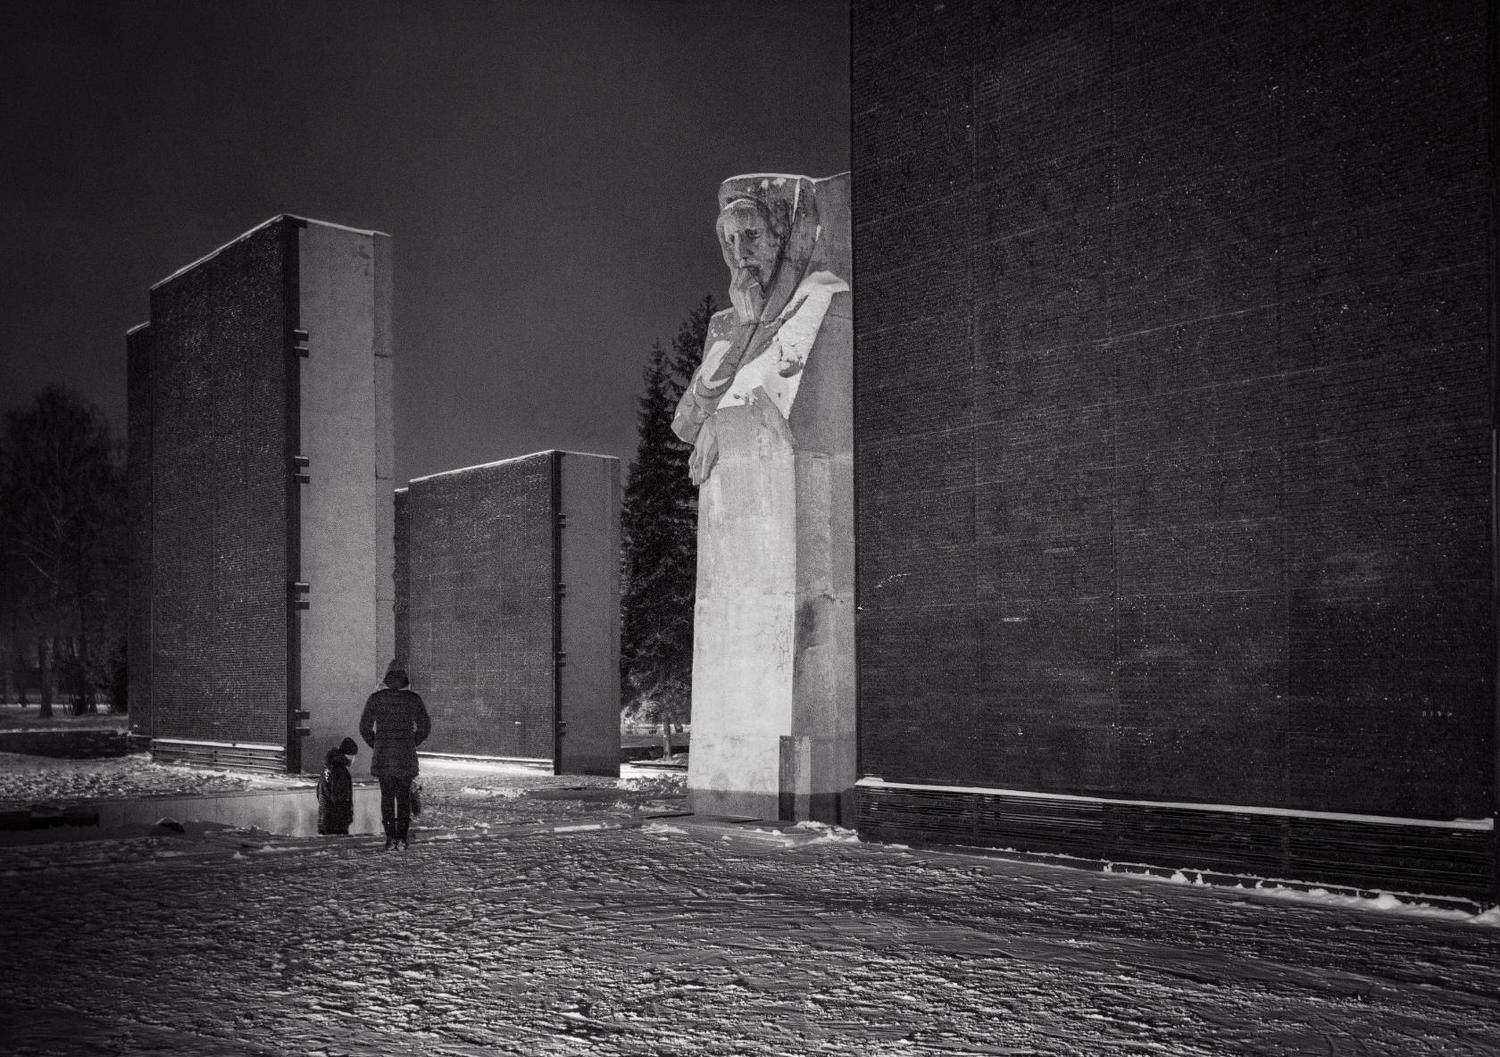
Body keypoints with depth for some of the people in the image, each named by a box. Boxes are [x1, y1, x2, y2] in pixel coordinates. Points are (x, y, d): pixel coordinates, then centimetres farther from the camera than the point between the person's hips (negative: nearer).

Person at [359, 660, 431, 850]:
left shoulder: (376, 698, -2)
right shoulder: (414, 699, -1)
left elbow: (365, 727, -1)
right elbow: (425, 727, 3)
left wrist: (376, 746, 13)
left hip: (383, 754, 0)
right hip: (406, 755, 0)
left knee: (387, 795, 8)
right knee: (404, 795, 10)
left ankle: (390, 837, -1)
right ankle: (402, 838, 5)